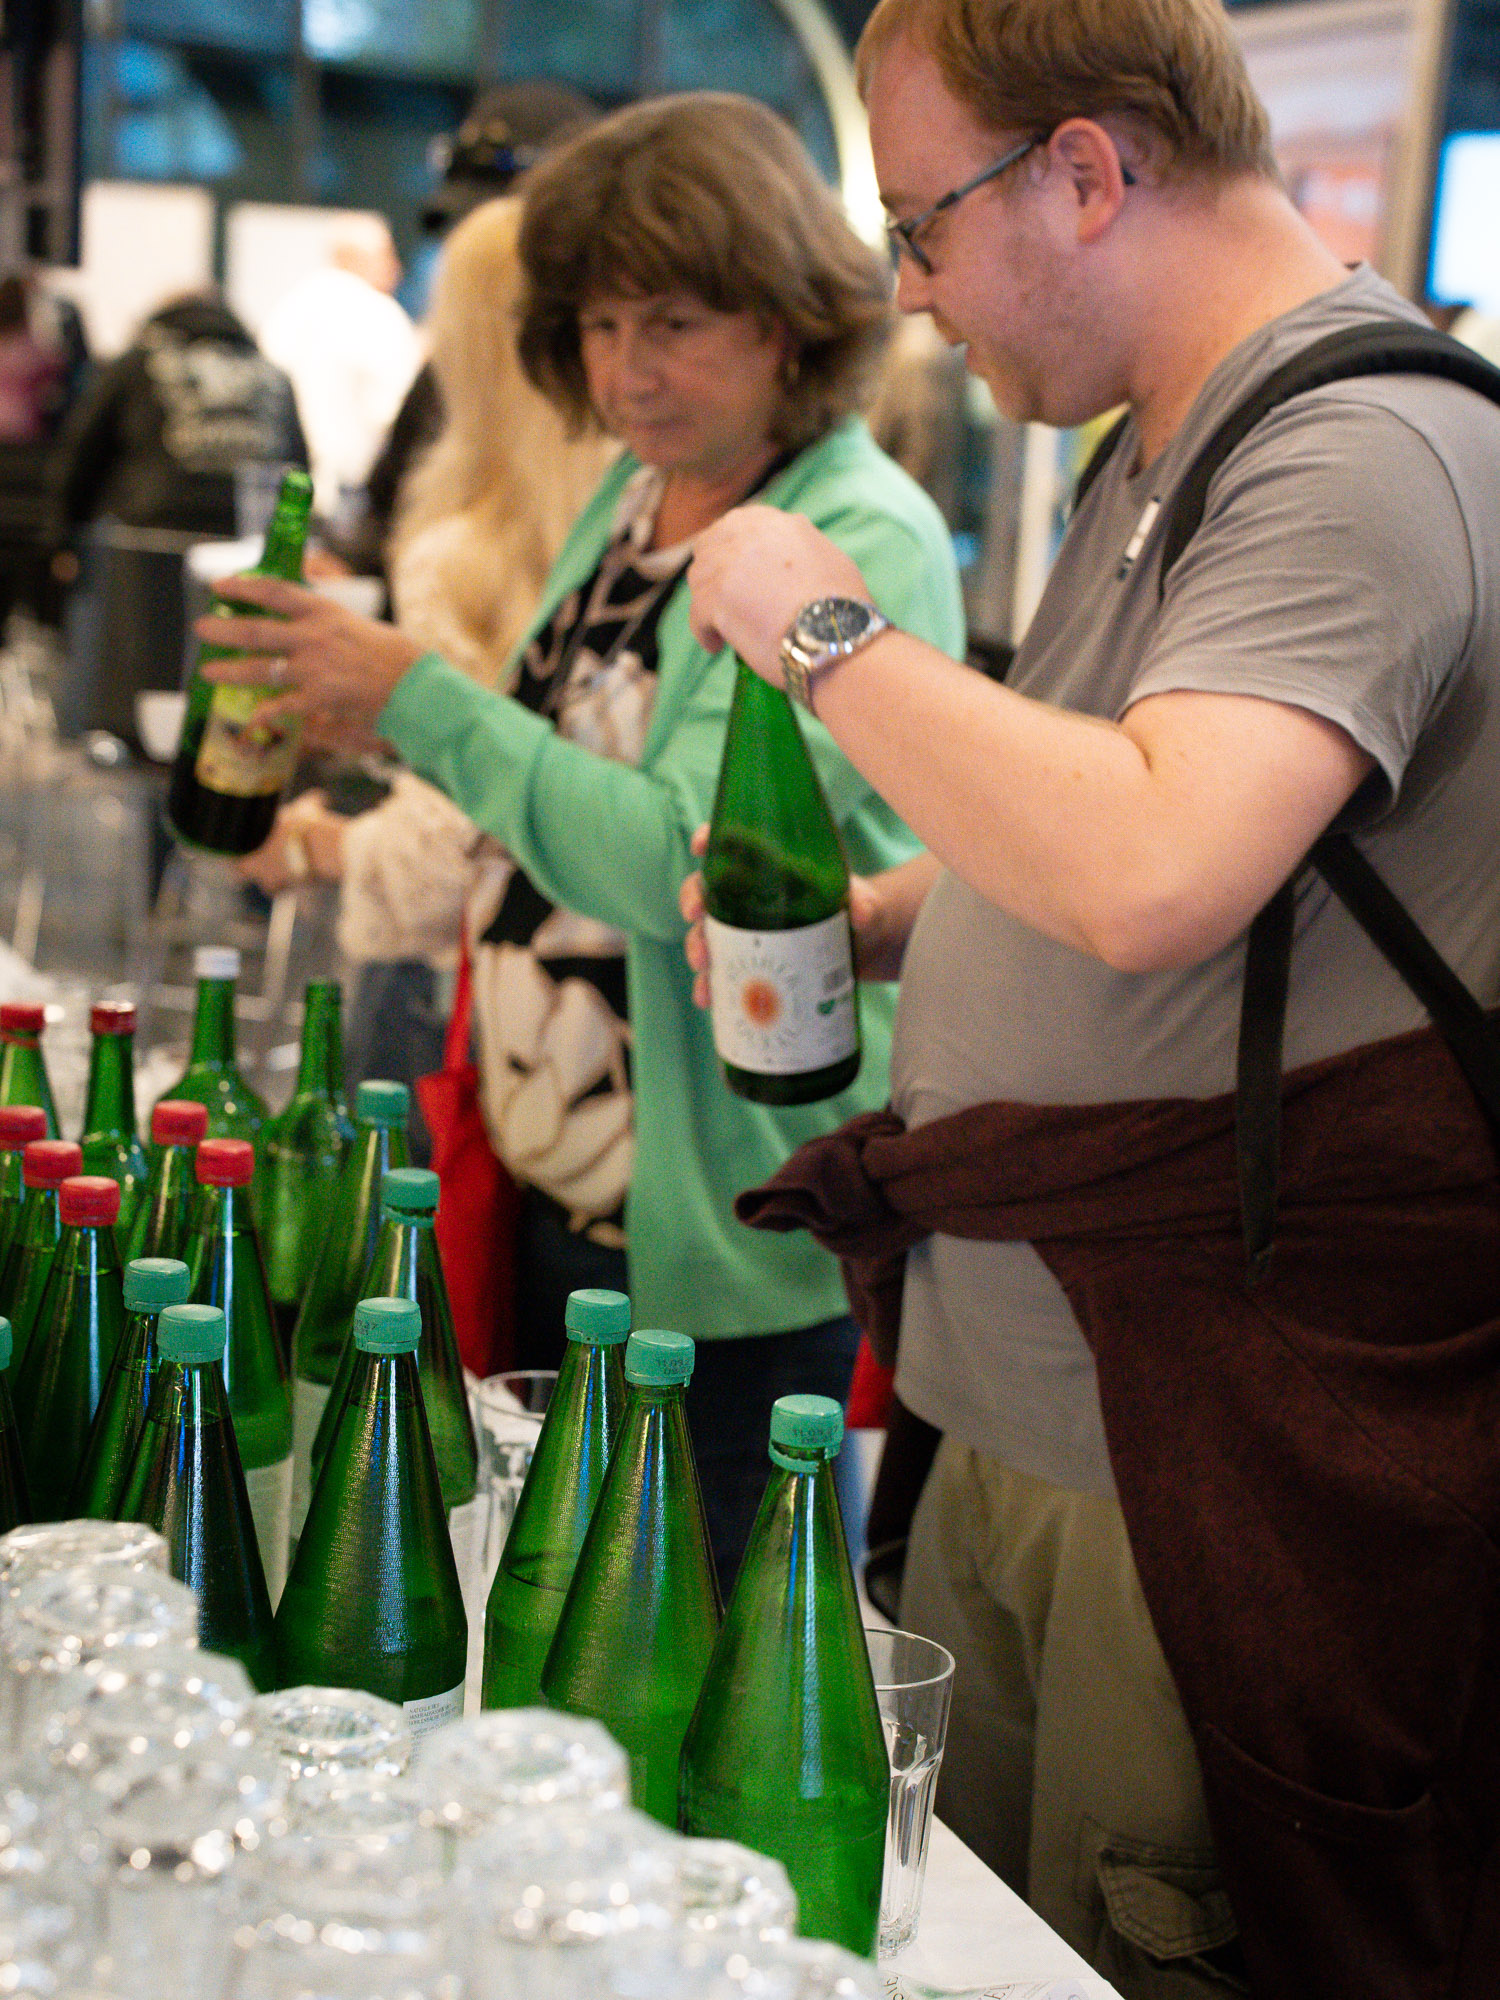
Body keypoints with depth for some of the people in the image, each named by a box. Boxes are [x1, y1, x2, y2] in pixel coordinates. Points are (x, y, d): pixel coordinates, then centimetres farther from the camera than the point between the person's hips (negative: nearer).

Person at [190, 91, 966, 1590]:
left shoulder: (862, 545, -17)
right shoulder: (635, 494, 9)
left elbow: (686, 860, -25)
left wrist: (420, 702, -24)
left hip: (728, 1244, -8)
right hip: (557, 1183, 8)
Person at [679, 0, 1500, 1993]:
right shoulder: (1163, 450, 15)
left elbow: (1153, 875, -34)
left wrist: (825, 633, -20)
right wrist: (863, 919, 9)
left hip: (1213, 1467, -9)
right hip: (1015, 1407, 9)